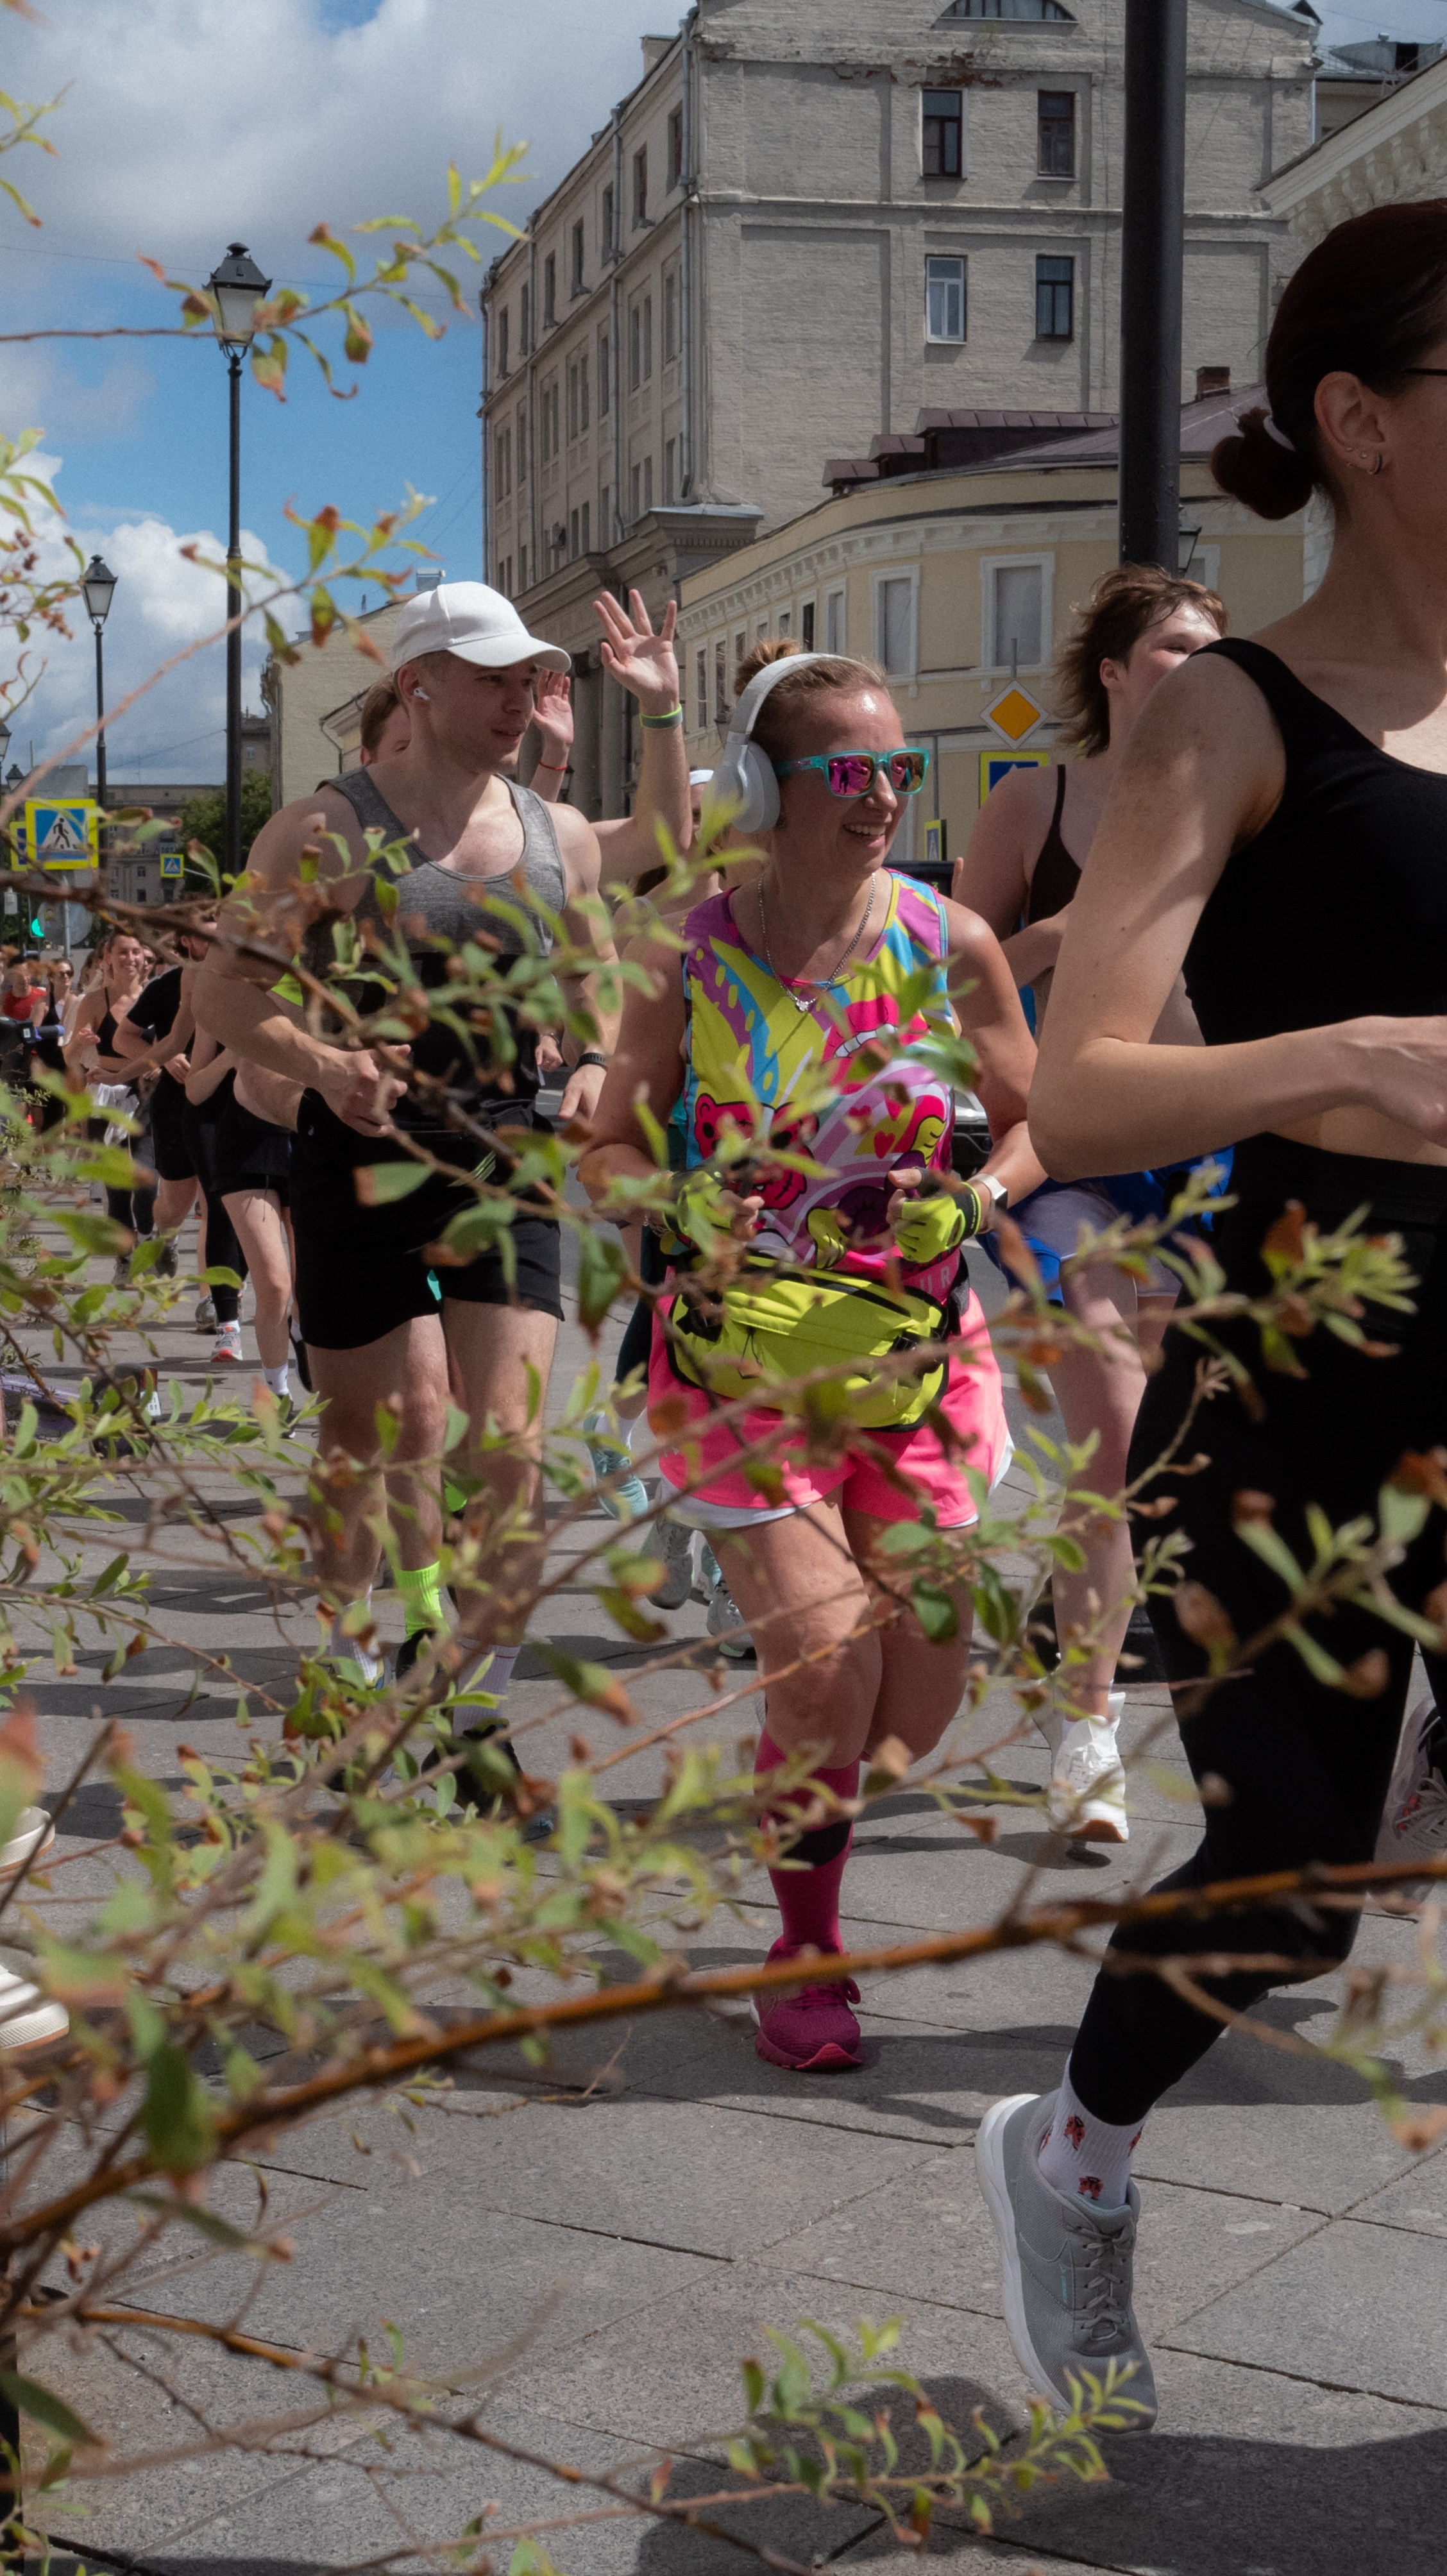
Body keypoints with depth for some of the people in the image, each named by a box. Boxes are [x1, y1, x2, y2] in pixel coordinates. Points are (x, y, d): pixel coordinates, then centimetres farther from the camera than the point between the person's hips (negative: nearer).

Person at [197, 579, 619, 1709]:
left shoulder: (561, 835, 9)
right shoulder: (327, 831, -5)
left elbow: (595, 980, 23)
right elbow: (223, 984, -5)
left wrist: (595, 1064, 2)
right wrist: (320, 1063, -23)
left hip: (507, 1160, 3)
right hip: (363, 1160, -3)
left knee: (509, 1443, -7)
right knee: (368, 1434, 5)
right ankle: (345, 1632, 30)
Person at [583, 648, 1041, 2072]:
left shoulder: (950, 943, -3)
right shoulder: (689, 962, -7)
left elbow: (1032, 1121, 9)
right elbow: (606, 1151, 4)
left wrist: (973, 1196, -12)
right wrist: (687, 1207, -17)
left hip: (919, 1342, 3)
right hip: (746, 1350, -2)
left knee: (921, 1702, 1)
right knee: (823, 1668, -14)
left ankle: (801, 1797, 38)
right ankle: (806, 1952, 12)